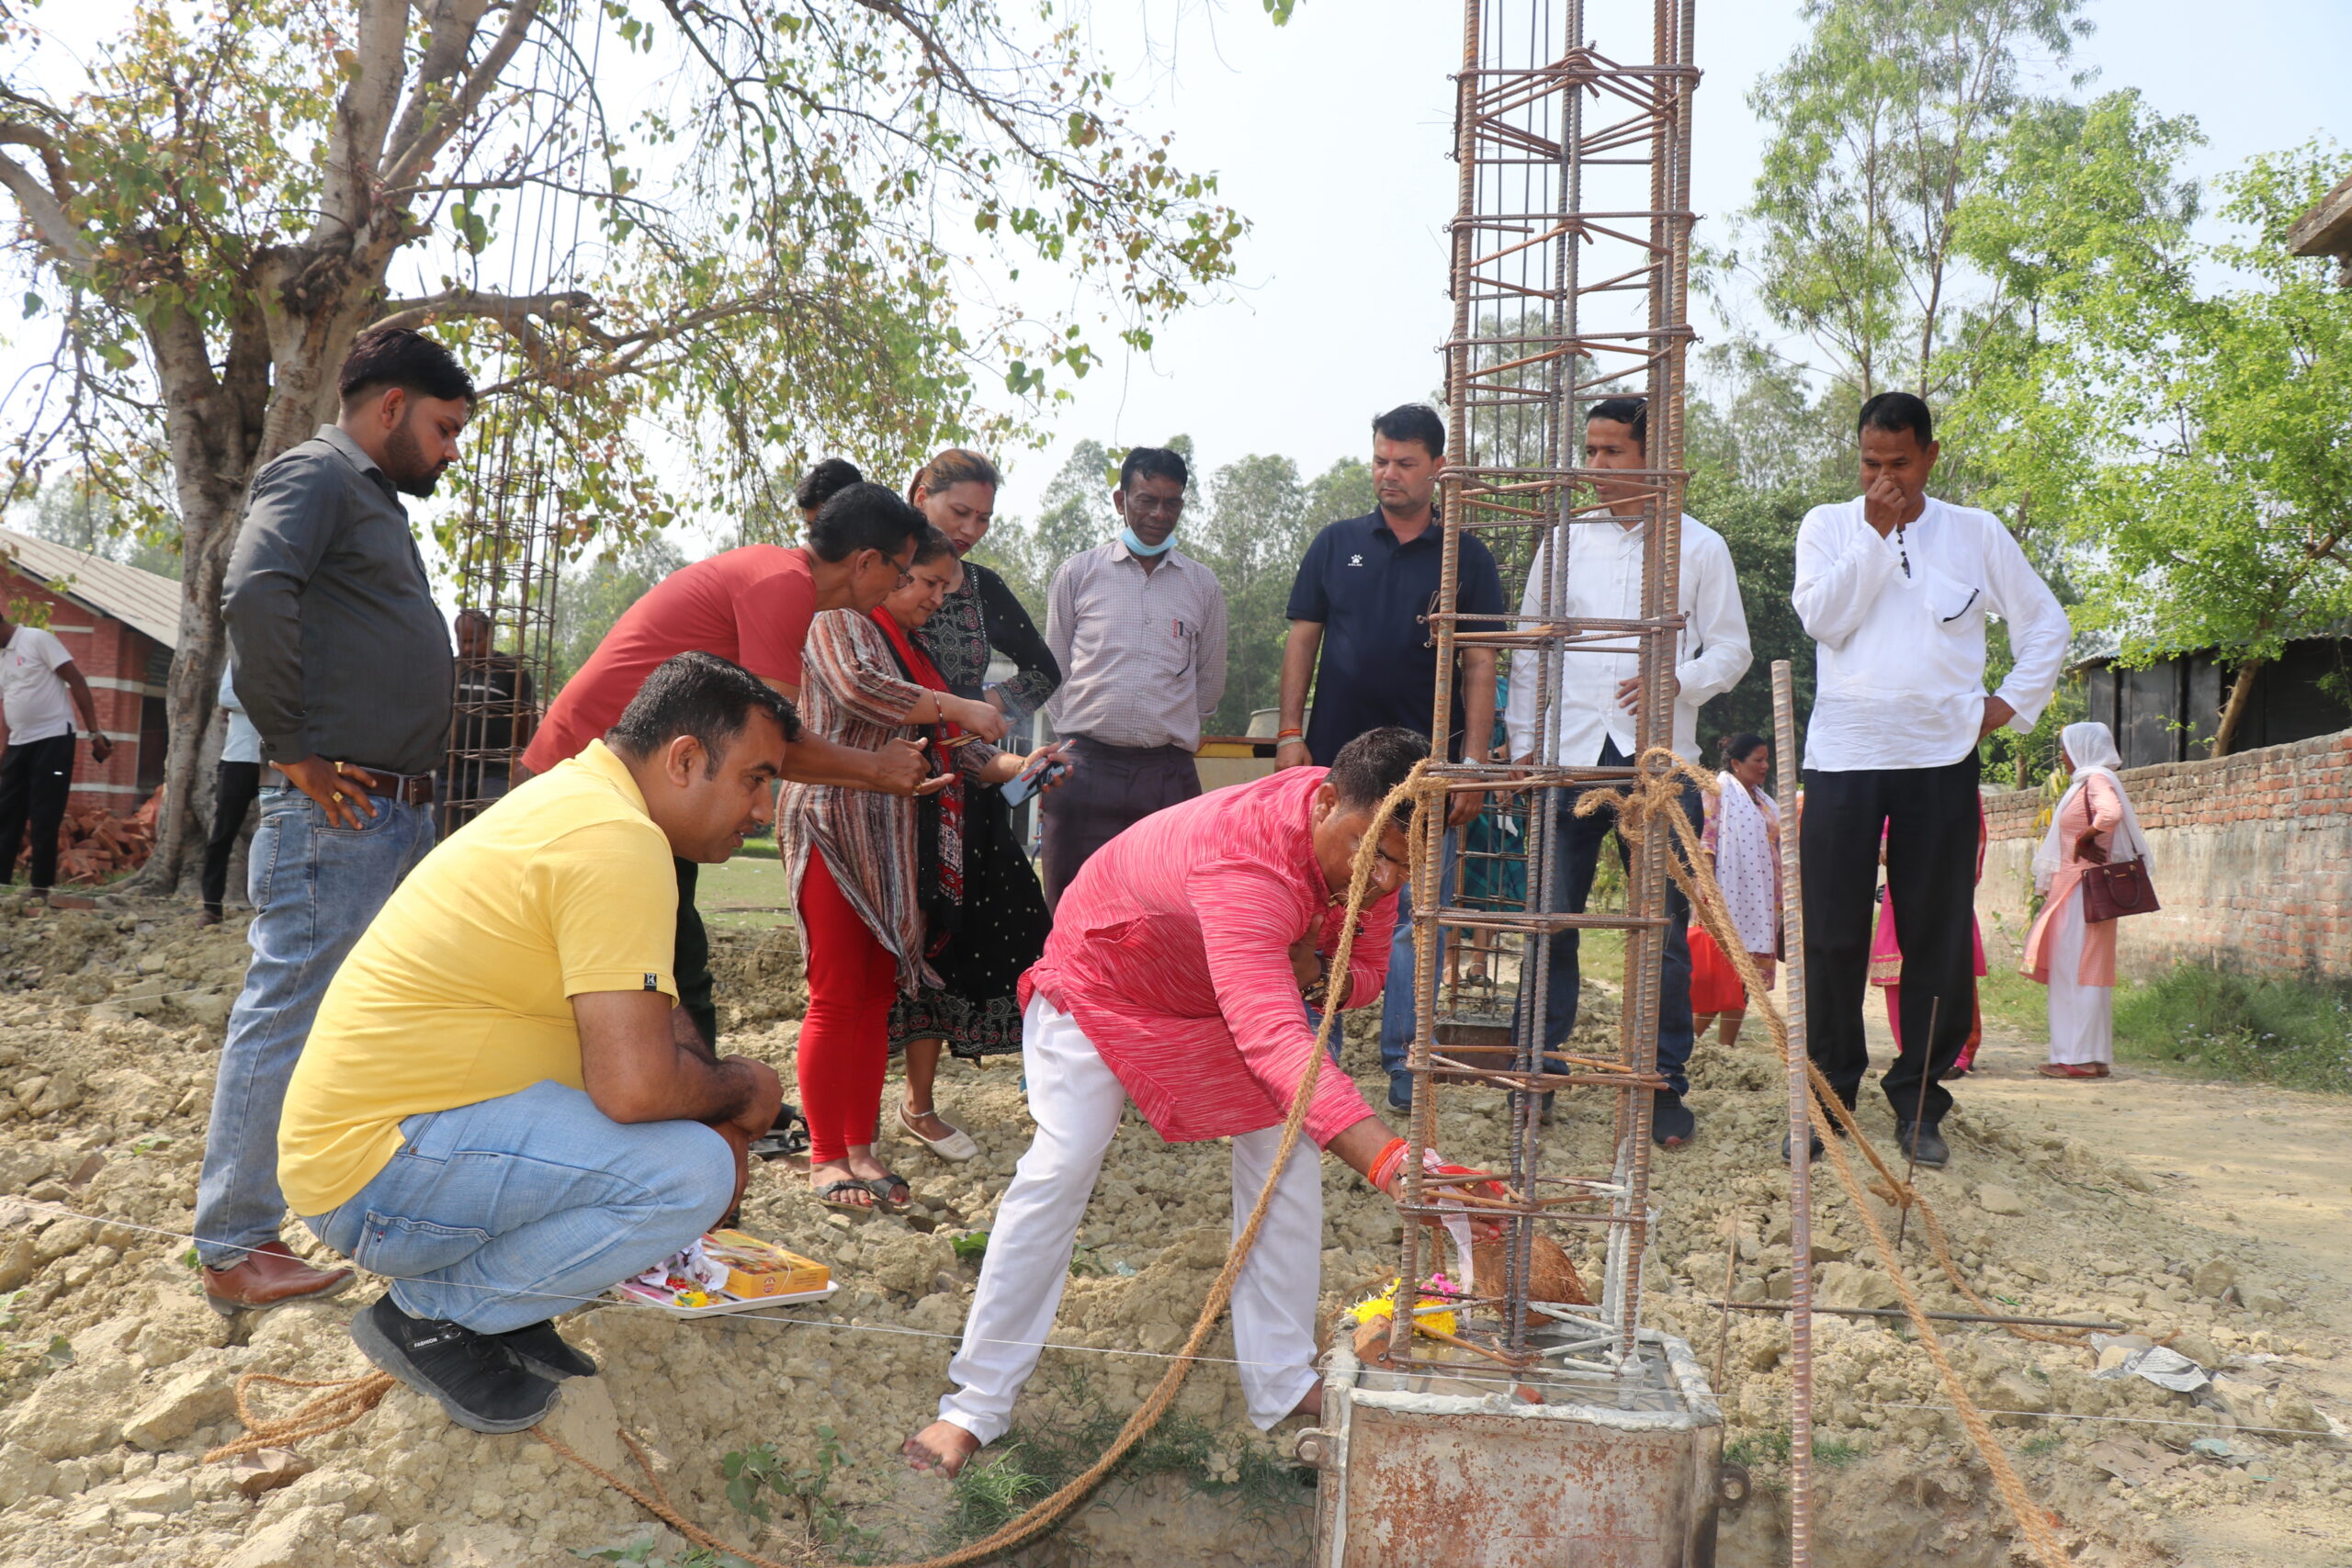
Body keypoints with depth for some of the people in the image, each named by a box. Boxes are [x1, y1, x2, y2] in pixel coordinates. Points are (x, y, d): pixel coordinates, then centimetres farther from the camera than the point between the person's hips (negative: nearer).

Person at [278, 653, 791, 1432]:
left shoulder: (575, 793, 12)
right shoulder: (617, 840, -21)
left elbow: (641, 1018, 20)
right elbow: (636, 1083, -28)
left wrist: (723, 1100, 7)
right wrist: (742, 1089, -8)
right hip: (374, 1173, -10)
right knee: (692, 1171, -22)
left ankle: (494, 1300, 12)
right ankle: (434, 1314, -4)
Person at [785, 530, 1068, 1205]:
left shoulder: (916, 654, 24)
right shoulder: (840, 624, 0)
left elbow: (952, 752, 21)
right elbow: (858, 688, -21)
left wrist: (1014, 765, 3)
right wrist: (960, 708, -15)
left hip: (902, 848, 8)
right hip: (839, 834, -8)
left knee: (879, 999, 8)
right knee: (837, 999, -6)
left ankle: (861, 1148, 13)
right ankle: (826, 1158, 0)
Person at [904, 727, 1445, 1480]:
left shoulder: (1366, 836, -23)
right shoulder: (1243, 862, -48)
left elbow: (1366, 971, -7)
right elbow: (1274, 1044, -60)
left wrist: (1314, 974, -33)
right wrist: (1389, 1161, -71)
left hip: (1226, 994, 7)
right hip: (1103, 980, -7)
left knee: (1286, 1156, -2)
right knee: (1057, 1172, -11)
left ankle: (1284, 1386, 9)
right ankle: (977, 1403, 1)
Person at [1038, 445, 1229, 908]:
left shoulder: (1202, 585, 12)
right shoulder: (1078, 573, 8)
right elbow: (1053, 671, 13)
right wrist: (1081, 734, 9)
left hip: (1169, 775, 1)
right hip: (1084, 769, -1)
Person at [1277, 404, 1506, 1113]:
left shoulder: (1467, 557, 5)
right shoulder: (1337, 543, 9)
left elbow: (1479, 667, 3)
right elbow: (1302, 640, 9)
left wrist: (1473, 763, -5)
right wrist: (1290, 733, -1)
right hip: (1334, 760, 1)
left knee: (1416, 921, 2)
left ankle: (1405, 1064, 11)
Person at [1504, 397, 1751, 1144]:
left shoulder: (1700, 547, 6)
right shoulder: (1564, 542, 12)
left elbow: (1732, 648, 6)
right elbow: (1530, 648, 14)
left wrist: (1676, 680, -13)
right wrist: (1524, 742, 7)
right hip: (1569, 753, 2)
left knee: (1662, 929, 1)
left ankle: (1664, 1085, 11)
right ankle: (1537, 1067, 14)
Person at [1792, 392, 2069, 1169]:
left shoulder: (1976, 533, 9)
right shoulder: (1828, 526, 9)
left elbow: (2046, 622, 15)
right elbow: (1822, 617, -8)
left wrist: (2013, 704, 5)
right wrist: (1877, 534, -9)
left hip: (1941, 760, 1)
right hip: (1842, 755, 0)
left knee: (1938, 938, 3)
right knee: (1832, 936, 1)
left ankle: (1919, 1103, 14)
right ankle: (1827, 1095, 13)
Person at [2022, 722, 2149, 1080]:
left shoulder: (2097, 779, -11)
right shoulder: (2084, 782, 19)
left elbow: (2111, 813, -32)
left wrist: (2085, 839, -17)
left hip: (2084, 888, -10)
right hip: (2072, 889, 10)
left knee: (2075, 969, -9)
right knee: (2076, 970, 10)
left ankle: (2080, 1057, -8)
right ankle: (2093, 1056, 13)